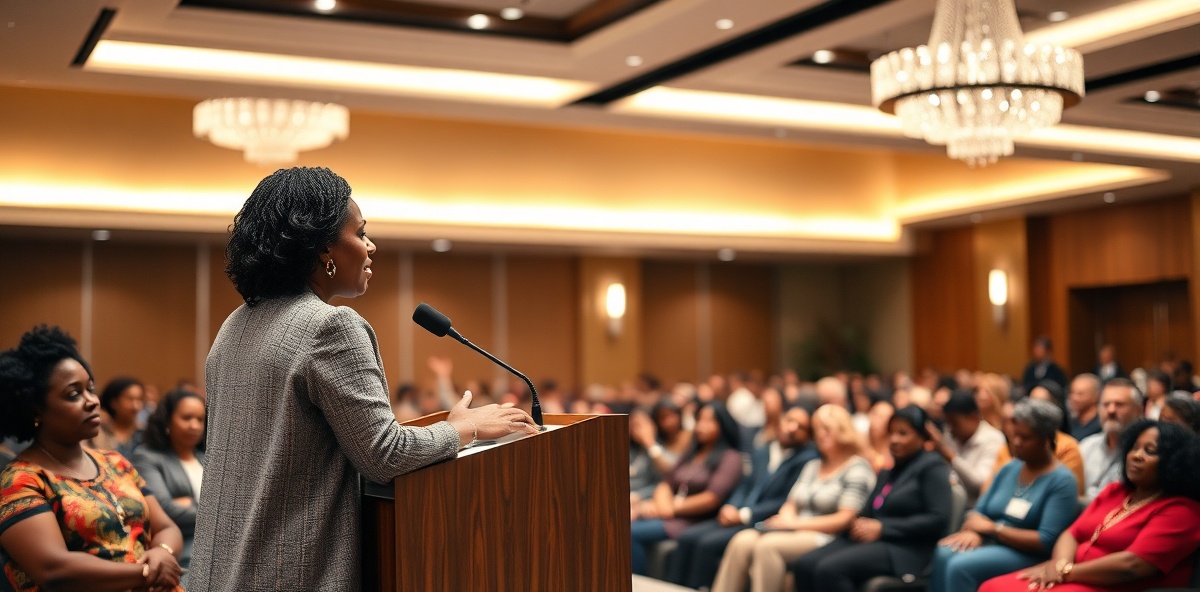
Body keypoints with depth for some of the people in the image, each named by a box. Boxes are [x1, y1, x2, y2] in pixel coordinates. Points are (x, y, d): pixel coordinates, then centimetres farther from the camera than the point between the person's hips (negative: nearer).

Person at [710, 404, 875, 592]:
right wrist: (785, 518, -5)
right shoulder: (812, 466, 24)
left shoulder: (858, 468, 0)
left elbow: (845, 519, -10)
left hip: (827, 538, -7)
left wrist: (796, 524, -12)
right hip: (797, 533, 7)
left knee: (768, 545, -33)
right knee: (742, 541, -22)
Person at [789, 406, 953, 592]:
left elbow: (939, 519, -11)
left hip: (905, 550, -8)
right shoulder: (888, 472, 26)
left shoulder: (932, 466, 2)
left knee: (830, 569, -30)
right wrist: (858, 525, -3)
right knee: (804, 565, -16)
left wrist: (882, 528, -13)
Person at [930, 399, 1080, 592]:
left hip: (1027, 555, -6)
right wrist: (972, 531, -10)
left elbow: (1047, 541, -15)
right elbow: (979, 511, 15)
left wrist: (993, 528, -12)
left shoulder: (1062, 481, -6)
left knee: (961, 566, -32)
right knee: (944, 554, -27)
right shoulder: (1009, 469, 16)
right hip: (991, 543, 6)